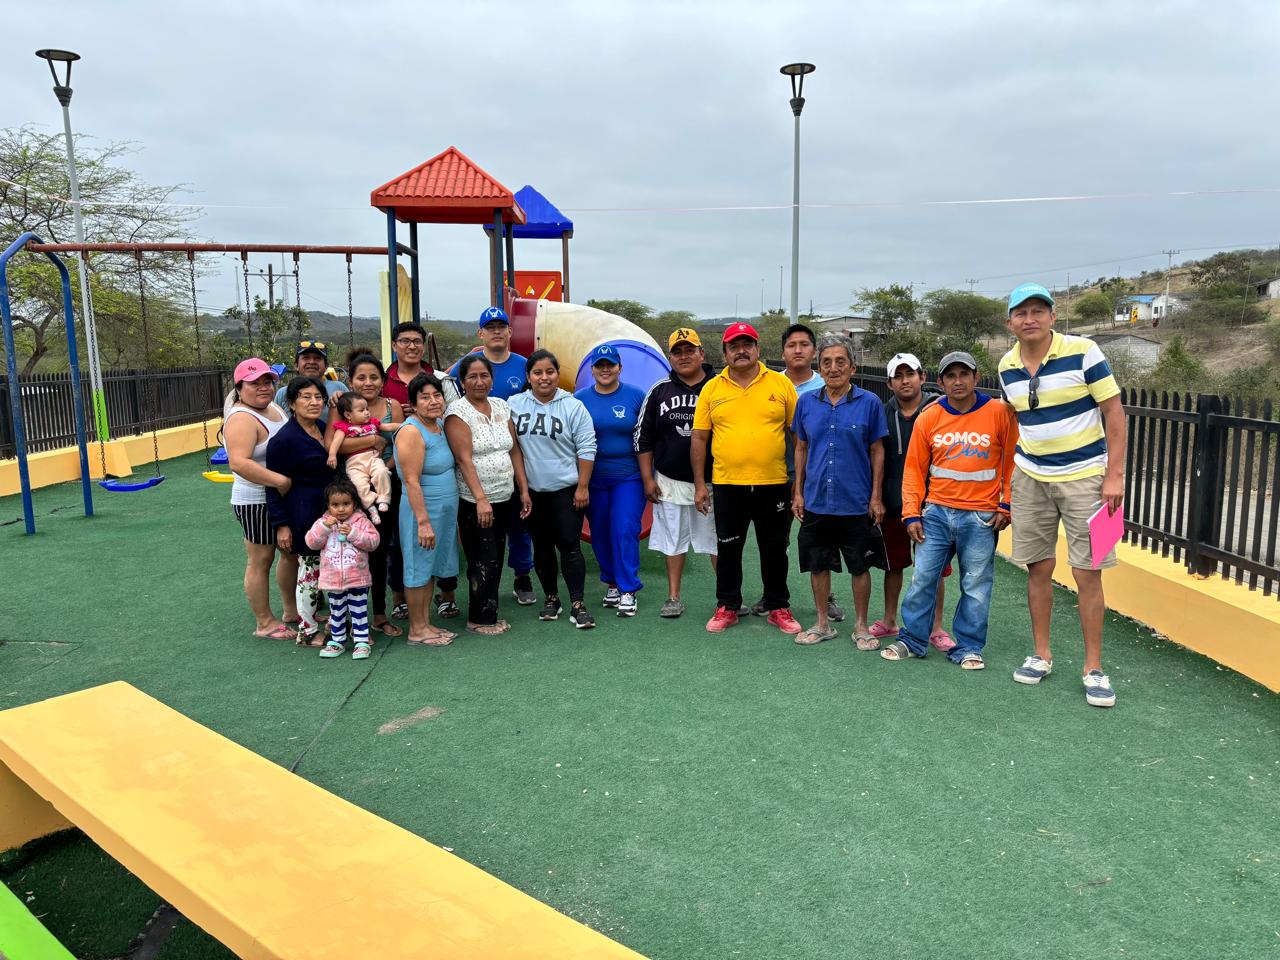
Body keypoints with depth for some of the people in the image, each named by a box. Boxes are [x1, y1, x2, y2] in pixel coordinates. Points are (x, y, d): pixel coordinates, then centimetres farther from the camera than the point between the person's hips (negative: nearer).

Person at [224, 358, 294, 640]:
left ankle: (292, 611, 34)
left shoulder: (274, 409, 10)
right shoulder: (242, 418, -19)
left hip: (283, 499, 9)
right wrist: (281, 481, -32)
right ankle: (265, 623, 16)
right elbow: (239, 463, -32)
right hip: (257, 502, -9)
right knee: (260, 561, 3)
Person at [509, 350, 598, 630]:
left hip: (566, 489, -3)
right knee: (541, 546, 12)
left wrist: (583, 486, -8)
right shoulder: (514, 405, 2)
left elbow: (586, 448, -5)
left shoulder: (573, 406, -5)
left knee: (569, 545, -3)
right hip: (530, 490, 3)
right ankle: (551, 598, 26)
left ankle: (577, 604, 3)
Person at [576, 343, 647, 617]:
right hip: (593, 479, 2)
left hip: (629, 477, -2)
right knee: (600, 533, 9)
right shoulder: (579, 399, 3)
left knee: (625, 531, -8)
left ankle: (628, 590, 1)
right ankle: (611, 583, 25)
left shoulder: (636, 396, -1)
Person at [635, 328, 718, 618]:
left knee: (718, 541, 4)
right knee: (673, 540, 9)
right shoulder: (659, 391, 5)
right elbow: (643, 436, 8)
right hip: (669, 482, 2)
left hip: (712, 482, -2)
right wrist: (648, 479, 3)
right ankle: (673, 598, 20)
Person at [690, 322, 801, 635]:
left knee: (774, 550, 11)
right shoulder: (712, 388, 3)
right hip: (727, 485, 1)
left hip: (774, 484, 0)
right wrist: (699, 484, 1)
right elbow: (699, 438, 5)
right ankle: (727, 607, 25)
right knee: (728, 549, 11)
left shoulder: (781, 384, 0)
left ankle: (778, 607, 26)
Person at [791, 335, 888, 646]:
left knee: (860, 566, 8)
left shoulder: (869, 403, -5)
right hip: (816, 501, 3)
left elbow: (877, 451, 0)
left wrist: (876, 497, -3)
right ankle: (823, 624, 27)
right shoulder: (806, 402, 3)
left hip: (856, 503, -2)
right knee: (818, 565, 12)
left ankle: (861, 626, 23)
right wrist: (798, 492, 7)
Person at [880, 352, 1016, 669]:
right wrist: (912, 514, 1)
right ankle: (912, 640, 17)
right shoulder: (929, 417, 2)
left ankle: (969, 648, 18)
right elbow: (914, 468, 6)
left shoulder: (1000, 413, -4)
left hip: (981, 517, -2)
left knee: (976, 585, 5)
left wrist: (1006, 506, -1)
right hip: (937, 512, 2)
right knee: (923, 578, 4)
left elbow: (1013, 461, 2)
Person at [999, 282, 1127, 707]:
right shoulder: (1007, 367, 2)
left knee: (1087, 574, -2)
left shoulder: (1082, 352, -12)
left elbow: (1114, 413, -10)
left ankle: (1094, 668, 11)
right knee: (1038, 569, 8)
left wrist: (1115, 475, -13)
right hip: (1031, 480, 4)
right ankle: (1041, 654, 23)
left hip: (1084, 477, -4)